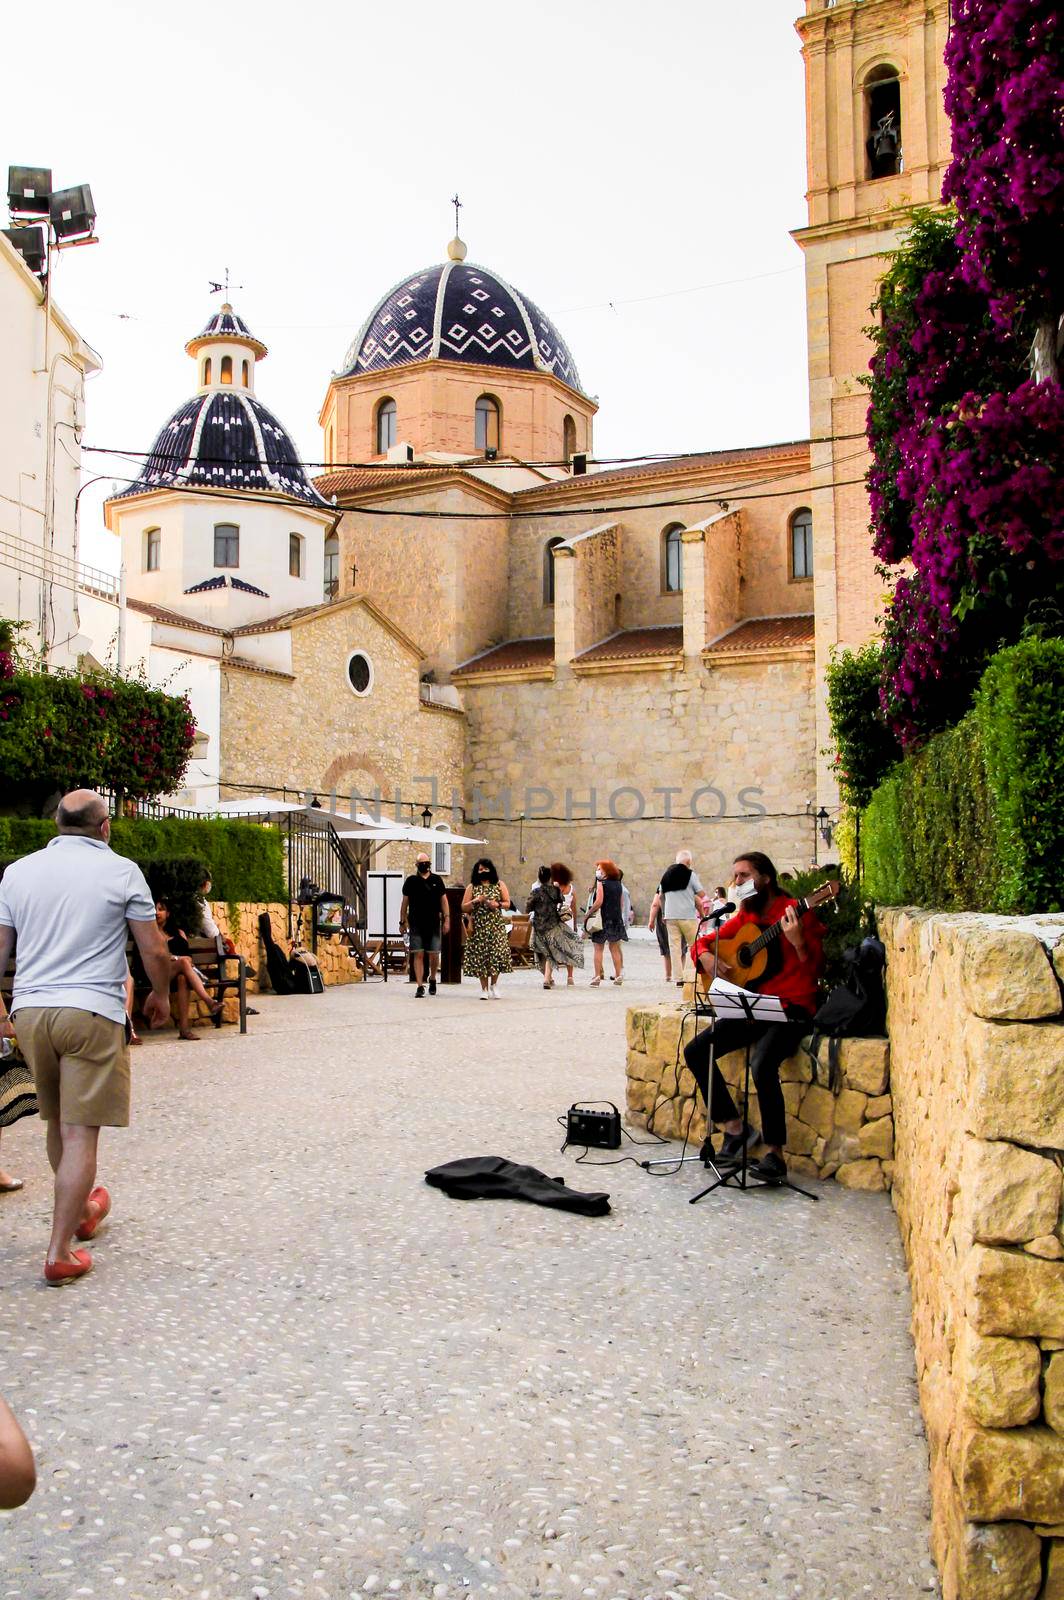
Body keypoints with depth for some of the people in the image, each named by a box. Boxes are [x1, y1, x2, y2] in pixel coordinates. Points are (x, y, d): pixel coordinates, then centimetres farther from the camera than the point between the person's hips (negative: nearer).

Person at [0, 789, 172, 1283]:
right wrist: (160, 995, 16)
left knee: (57, 1123, 21)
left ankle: (81, 1211, 40)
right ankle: (60, 1252, 0)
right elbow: (154, 950, -1)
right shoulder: (121, 871, -2)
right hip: (92, 1012, -5)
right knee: (80, 1134, -1)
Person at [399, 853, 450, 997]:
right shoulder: (410, 881, 5)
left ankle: (432, 979, 28)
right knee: (418, 954, -4)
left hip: (434, 923, 1)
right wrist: (403, 922, 5)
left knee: (434, 954, 3)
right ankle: (420, 986, -2)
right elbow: (404, 902, 8)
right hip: (416, 924, -1)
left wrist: (446, 919, 1)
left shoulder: (437, 880, 7)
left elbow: (443, 900, 9)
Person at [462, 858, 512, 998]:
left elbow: (507, 903, 9)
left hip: (496, 926, 0)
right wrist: (475, 901, -11)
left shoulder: (499, 885, 10)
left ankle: (493, 985, 8)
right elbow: (464, 907, 5)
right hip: (478, 927, 0)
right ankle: (484, 988, 5)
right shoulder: (472, 887, 8)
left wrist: (497, 904, -10)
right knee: (480, 956, -3)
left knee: (497, 954, -9)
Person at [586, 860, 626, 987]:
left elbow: (599, 901, -19)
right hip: (616, 918, 6)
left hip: (603, 919, -6)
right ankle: (618, 976, 13)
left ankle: (597, 976, -4)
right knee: (614, 948, 13)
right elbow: (622, 903, 13)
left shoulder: (601, 883, -9)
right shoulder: (618, 884, 9)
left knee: (598, 948, 0)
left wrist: (589, 913, -9)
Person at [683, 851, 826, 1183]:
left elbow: (815, 971, -13)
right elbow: (704, 941, 19)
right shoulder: (744, 917, 12)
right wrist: (706, 957, -3)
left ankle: (775, 1155, -16)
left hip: (791, 1009, -7)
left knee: (763, 1065, -32)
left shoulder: (795, 911, -8)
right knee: (695, 1051, -6)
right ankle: (735, 1128, 5)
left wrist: (797, 941, -30)